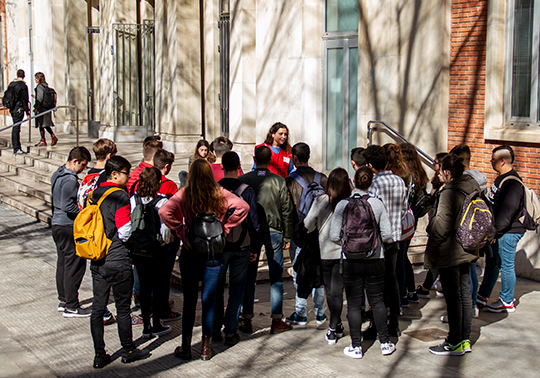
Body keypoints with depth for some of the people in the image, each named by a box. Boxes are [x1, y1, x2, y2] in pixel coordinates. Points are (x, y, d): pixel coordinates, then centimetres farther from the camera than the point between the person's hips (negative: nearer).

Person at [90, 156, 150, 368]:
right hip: (118, 261, -6)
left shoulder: (95, 194, 6)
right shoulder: (120, 196, -15)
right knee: (123, 308, 7)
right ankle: (128, 351, 19)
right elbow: (125, 232, -17)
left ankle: (99, 355, 14)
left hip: (97, 261, 7)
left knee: (98, 308, 9)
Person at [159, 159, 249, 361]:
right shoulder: (220, 194, -4)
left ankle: (186, 347, 13)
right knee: (209, 299, 8)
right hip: (214, 253, 1)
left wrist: (181, 230, -8)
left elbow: (164, 211, -19)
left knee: (189, 300, 8)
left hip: (190, 252, -1)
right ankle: (206, 347, 14)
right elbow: (242, 206, -13)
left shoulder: (184, 194, -7)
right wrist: (225, 226, -5)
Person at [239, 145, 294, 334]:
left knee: (249, 277, 9)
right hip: (273, 233, -1)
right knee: (276, 278, 5)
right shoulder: (279, 181, -4)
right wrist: (287, 236, 7)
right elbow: (287, 210, -2)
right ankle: (277, 320, 5)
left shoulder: (243, 180, -3)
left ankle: (247, 319, 12)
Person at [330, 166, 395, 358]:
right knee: (377, 301, 14)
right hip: (375, 260, 1)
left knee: (354, 304, 8)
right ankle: (385, 343, 20)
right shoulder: (377, 204, -7)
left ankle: (356, 347, 14)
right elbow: (387, 236, -7)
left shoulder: (342, 205, -8)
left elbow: (334, 236, -7)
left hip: (351, 261, -1)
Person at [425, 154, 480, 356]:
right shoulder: (472, 188, 7)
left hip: (450, 252, -9)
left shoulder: (449, 193, -19)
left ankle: (455, 343, 7)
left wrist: (431, 248, -9)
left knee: (453, 297, -1)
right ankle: (465, 340, 22)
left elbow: (442, 225, -20)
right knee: (464, 294, 14)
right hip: (467, 249, 9)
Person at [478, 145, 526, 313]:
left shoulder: (512, 183, -21)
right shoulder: (501, 178, 12)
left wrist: (495, 231, -23)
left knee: (506, 266, 0)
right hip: (498, 231, 11)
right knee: (492, 263, 18)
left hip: (508, 232, -11)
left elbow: (507, 211, -26)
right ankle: (482, 296, 29)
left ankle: (507, 302, 11)